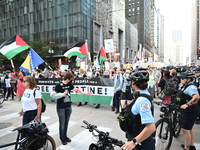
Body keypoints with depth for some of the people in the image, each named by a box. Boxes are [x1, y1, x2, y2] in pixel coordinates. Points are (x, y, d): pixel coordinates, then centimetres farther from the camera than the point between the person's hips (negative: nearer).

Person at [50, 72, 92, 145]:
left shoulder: (69, 84, 4)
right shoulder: (58, 85, -13)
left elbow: (77, 90, 3)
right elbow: (55, 95, -10)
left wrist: (86, 93, 0)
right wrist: (63, 94, -24)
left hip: (68, 106, 5)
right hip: (61, 107, -5)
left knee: (66, 122, 15)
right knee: (62, 123, 6)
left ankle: (65, 136, 32)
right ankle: (62, 138, 23)